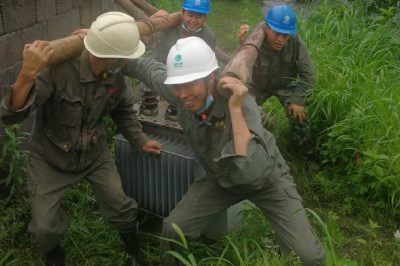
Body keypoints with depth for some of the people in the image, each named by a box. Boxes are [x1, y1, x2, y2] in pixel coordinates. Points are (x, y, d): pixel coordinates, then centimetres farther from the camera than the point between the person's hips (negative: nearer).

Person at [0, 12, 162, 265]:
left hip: (95, 153, 3)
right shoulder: (57, 69, -34)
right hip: (51, 158, -3)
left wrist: (140, 140, 8)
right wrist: (27, 74, -54)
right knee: (45, 229, -3)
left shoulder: (115, 73, -15)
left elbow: (123, 109, 7)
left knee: (121, 208, -2)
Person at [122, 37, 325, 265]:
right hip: (221, 179, 4)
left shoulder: (240, 103, -39)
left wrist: (235, 110, -49)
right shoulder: (179, 93, -24)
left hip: (267, 179, -4)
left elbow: (253, 173, -51)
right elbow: (150, 67, -1)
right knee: (173, 230, -2)